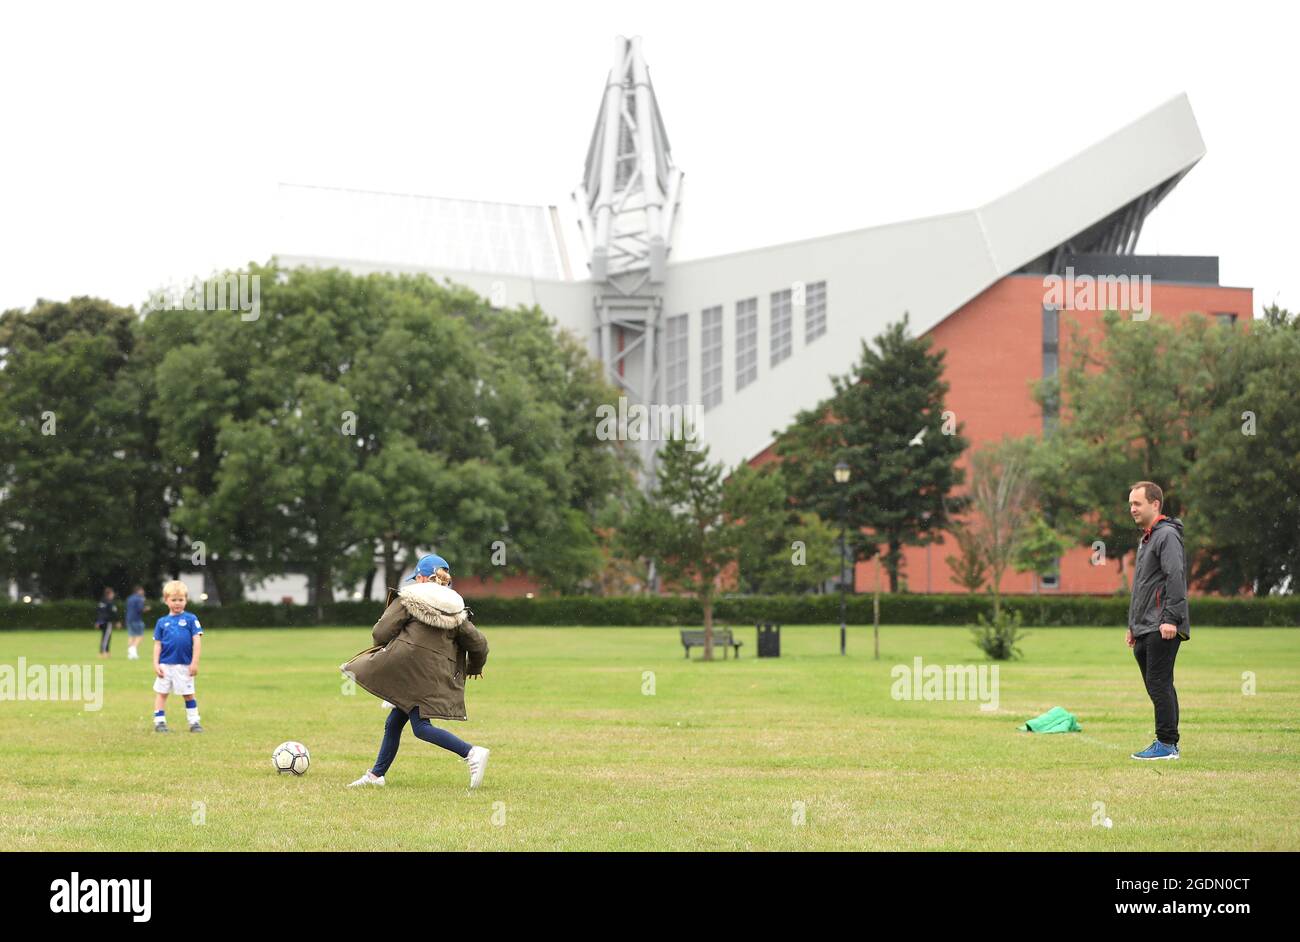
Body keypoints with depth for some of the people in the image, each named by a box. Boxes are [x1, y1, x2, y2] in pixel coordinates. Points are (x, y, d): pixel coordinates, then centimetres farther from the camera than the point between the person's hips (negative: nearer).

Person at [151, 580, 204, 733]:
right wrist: (155, 664, -1)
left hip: (184, 665, -2)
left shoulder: (190, 619, -2)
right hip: (165, 664, 2)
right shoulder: (162, 622, 5)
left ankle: (194, 722, 16)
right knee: (161, 693, 5)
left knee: (188, 694, 7)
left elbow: (197, 641, -5)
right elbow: (157, 644, 7)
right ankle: (159, 722, 11)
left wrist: (195, 662, -9)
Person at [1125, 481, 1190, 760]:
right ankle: (1167, 743, 14)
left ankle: (1167, 743, -11)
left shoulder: (1167, 535, -9)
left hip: (1163, 629, -10)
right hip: (1144, 629, 10)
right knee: (1156, 685, 10)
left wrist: (1171, 618, -25)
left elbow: (1175, 577, -19)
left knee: (1159, 683, -11)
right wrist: (1132, 625, 25)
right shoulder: (1146, 538, 22)